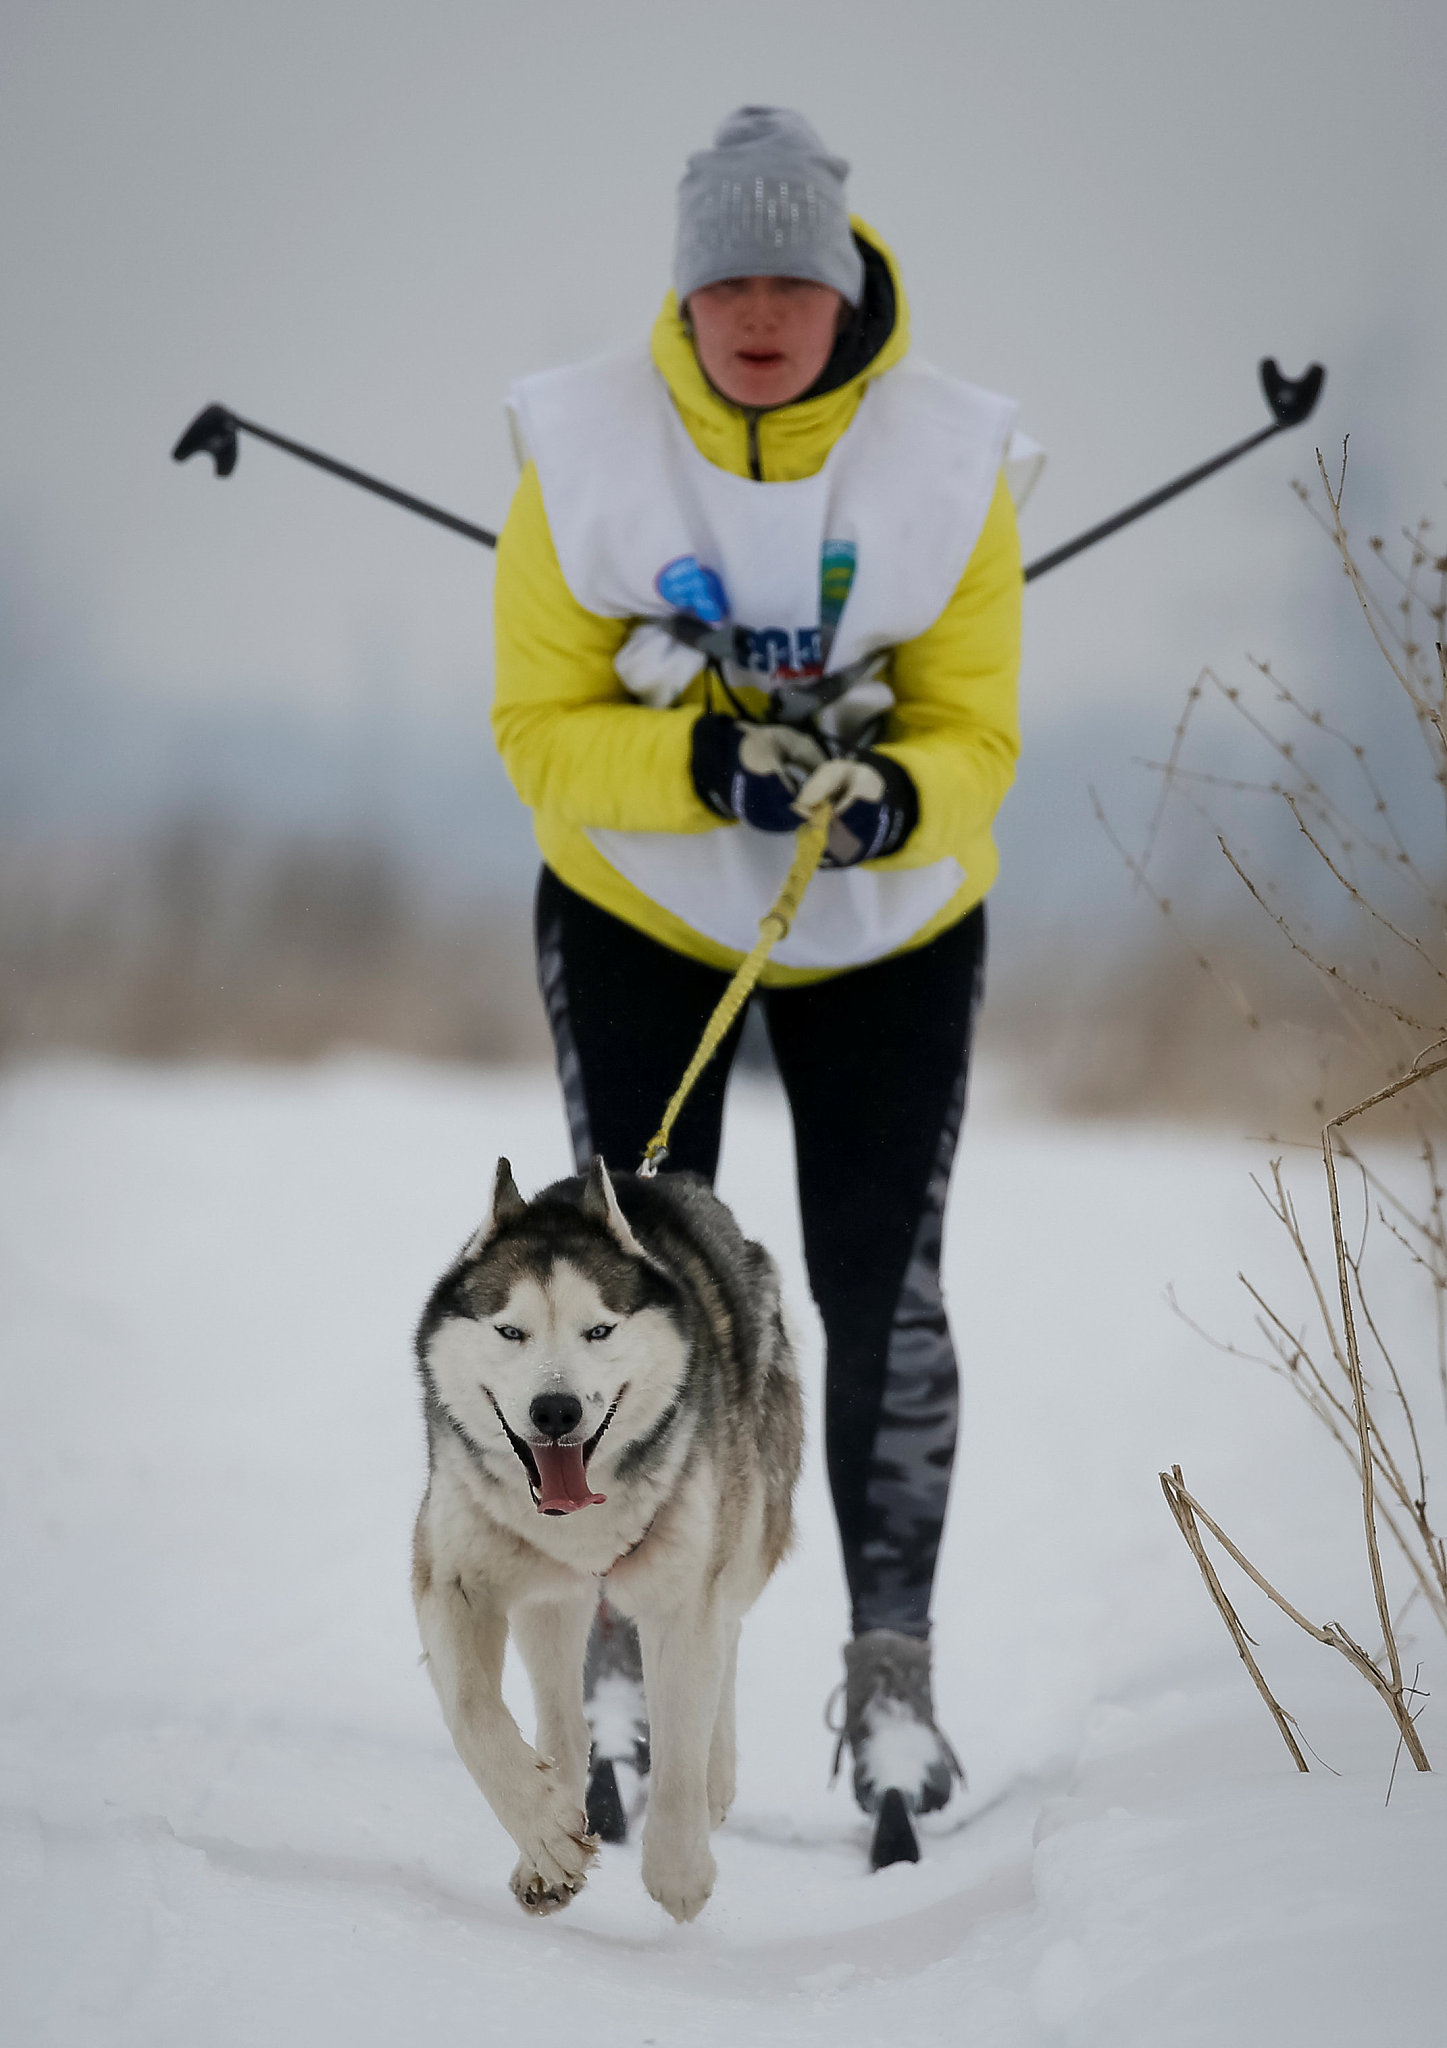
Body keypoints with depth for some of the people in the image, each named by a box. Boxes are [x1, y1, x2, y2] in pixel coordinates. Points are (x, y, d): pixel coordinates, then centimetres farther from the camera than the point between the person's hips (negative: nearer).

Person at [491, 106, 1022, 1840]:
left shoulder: (947, 459, -16)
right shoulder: (586, 452, -17)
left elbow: (978, 730, -14)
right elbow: (539, 726, -16)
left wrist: (895, 799, -36)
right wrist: (701, 765, -34)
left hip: (895, 929, 0)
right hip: (637, 916, 0)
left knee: (881, 1294, -2)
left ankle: (893, 1669, 8)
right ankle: (619, 1658, 11)